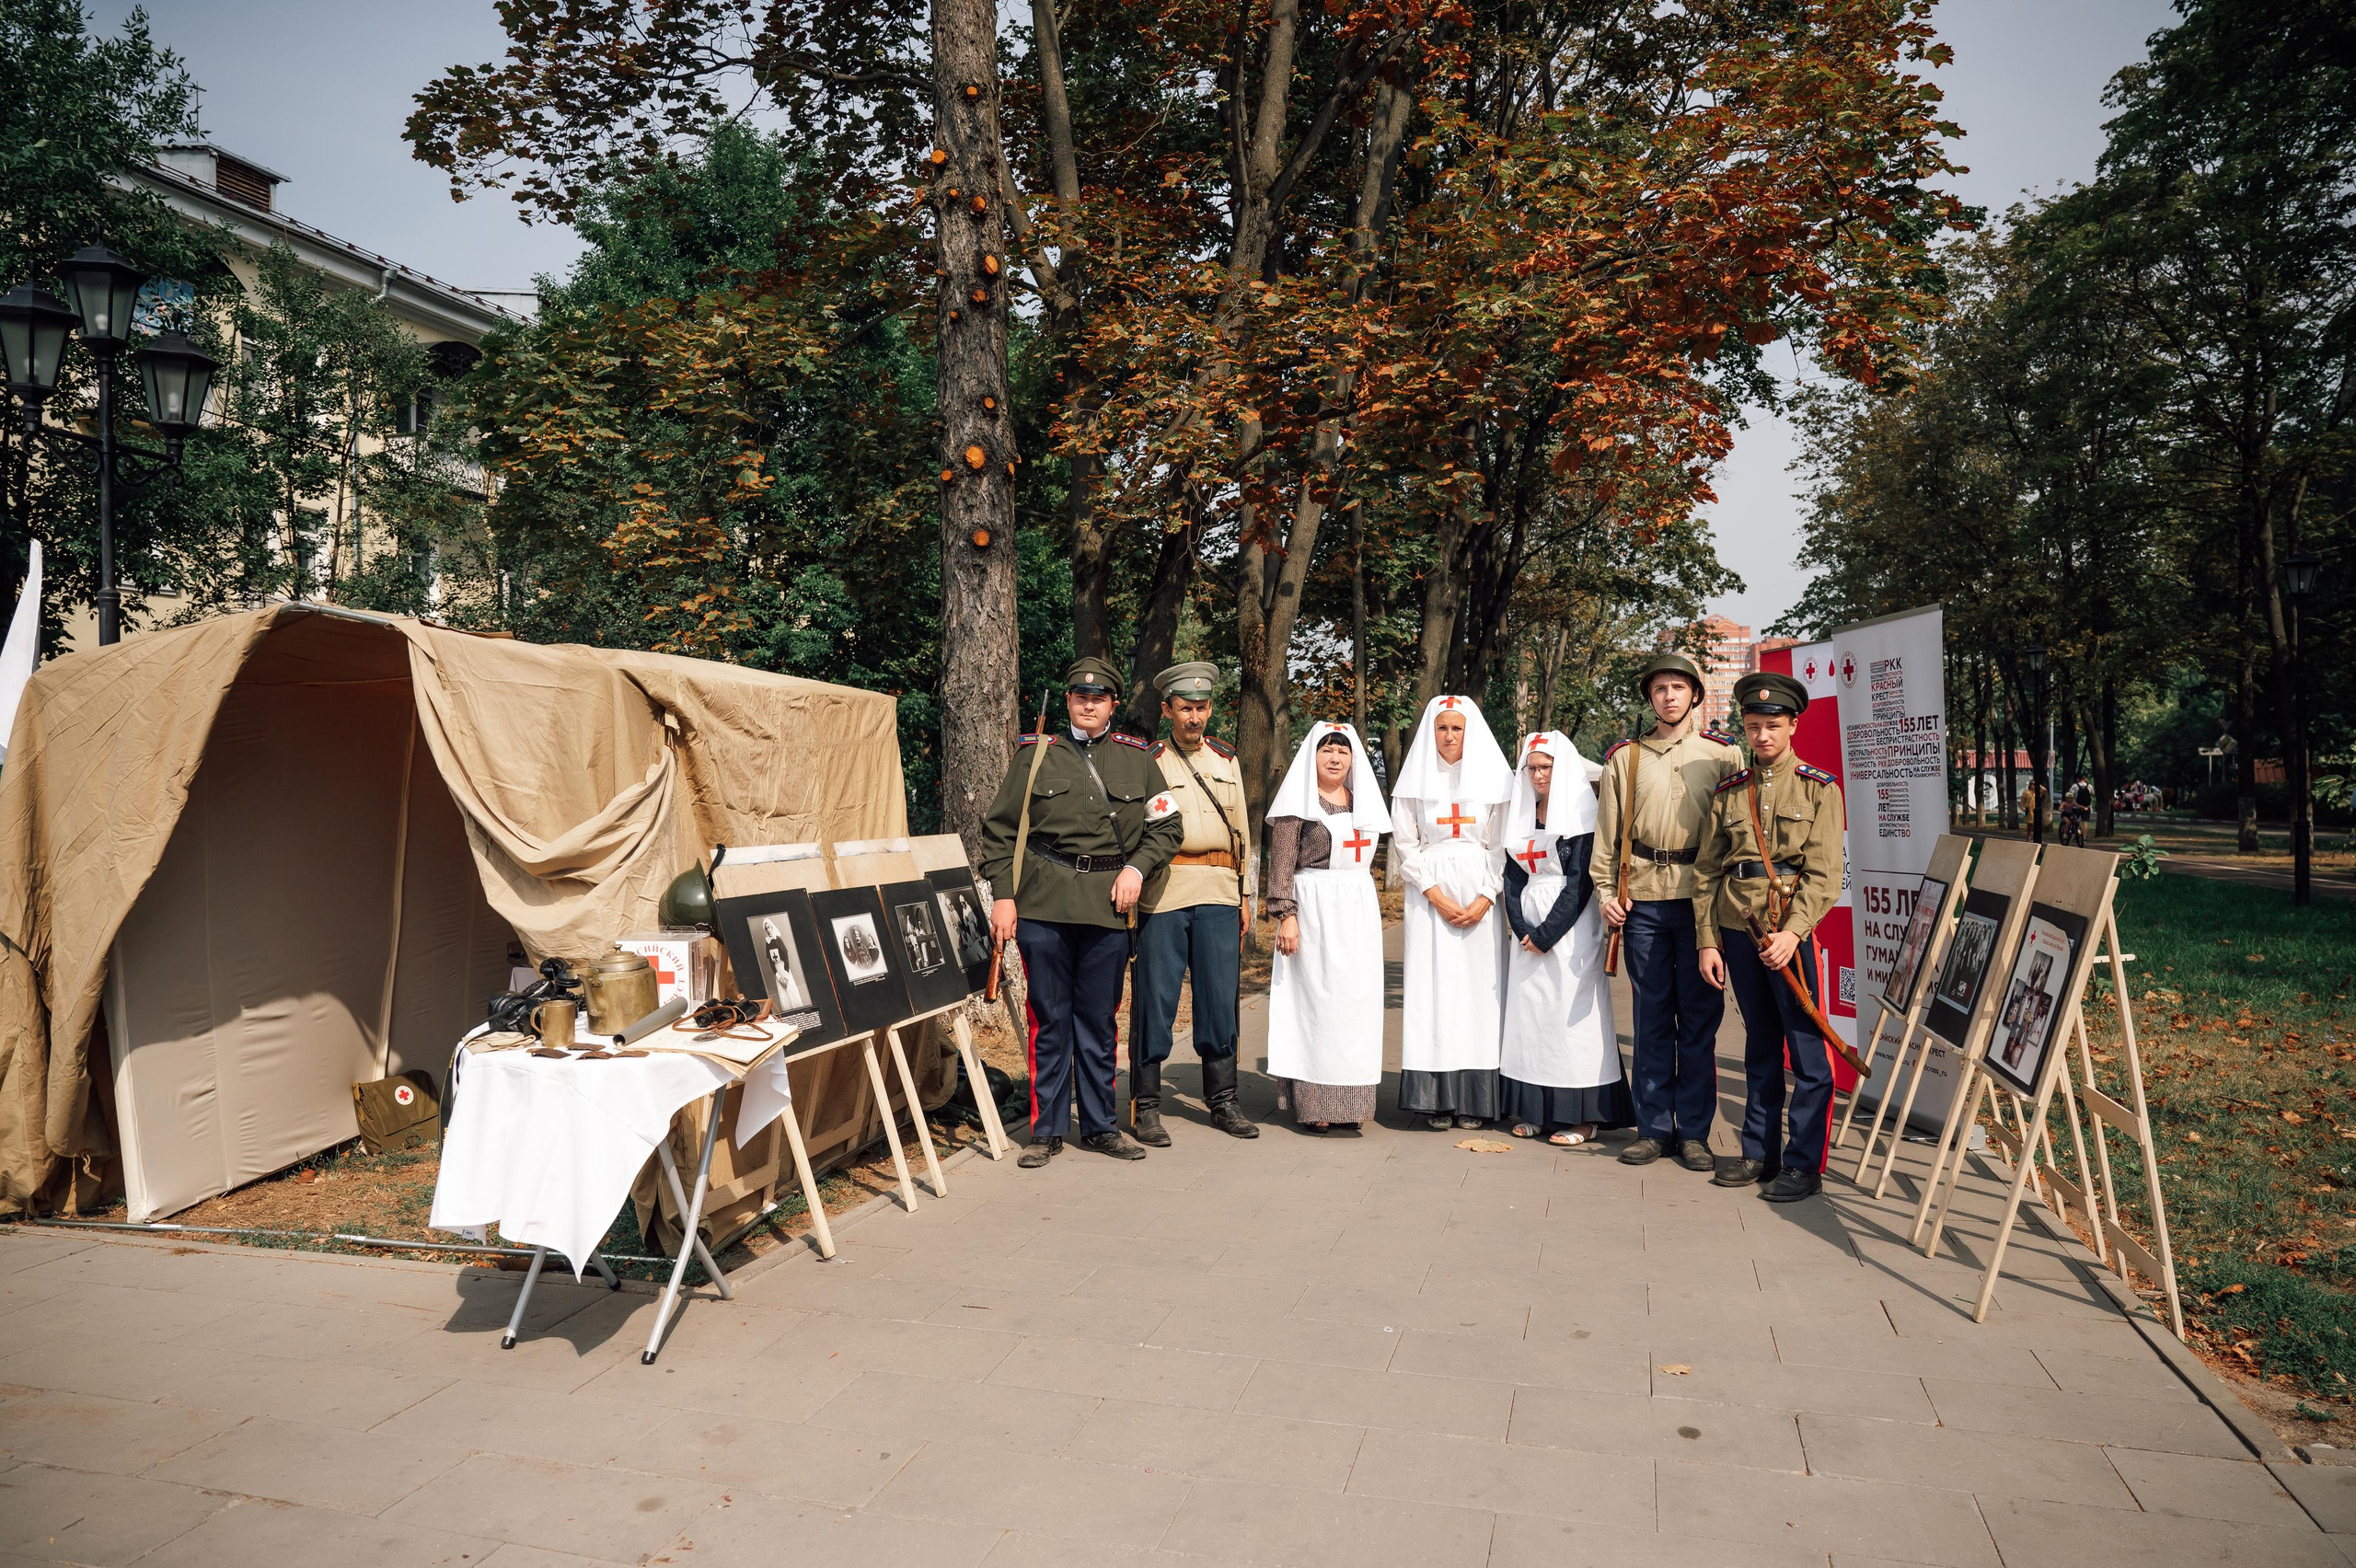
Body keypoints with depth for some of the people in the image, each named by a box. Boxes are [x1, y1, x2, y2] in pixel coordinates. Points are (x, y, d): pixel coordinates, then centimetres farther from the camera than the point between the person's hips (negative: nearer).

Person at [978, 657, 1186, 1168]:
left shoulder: (1137, 759, 11)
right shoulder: (1036, 755, 7)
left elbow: (1167, 826, 13)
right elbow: (999, 829, 6)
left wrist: (1137, 867, -3)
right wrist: (1002, 895, -2)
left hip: (1108, 907, 1)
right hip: (1043, 904, -1)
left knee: (1100, 1022, 8)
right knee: (1049, 1019, 4)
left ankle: (1099, 1126, 20)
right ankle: (1047, 1130, 14)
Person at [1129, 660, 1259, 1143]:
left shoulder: (1226, 759, 15)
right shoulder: (1147, 762, 3)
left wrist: (1244, 895, 16)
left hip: (1218, 895, 4)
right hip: (1163, 893, -3)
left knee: (1221, 999, 5)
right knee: (1155, 1000, -1)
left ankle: (1222, 1100, 17)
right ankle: (1145, 1106, 9)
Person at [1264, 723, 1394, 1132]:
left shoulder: (1362, 800, 16)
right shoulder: (1297, 800, -2)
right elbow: (1281, 864, -8)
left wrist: (1374, 913, 18)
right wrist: (1286, 915, -16)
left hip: (1359, 912, 6)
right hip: (1314, 910, -6)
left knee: (1357, 1002, 4)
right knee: (1314, 999, -5)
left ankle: (1350, 1100, 13)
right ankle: (1311, 1102, 1)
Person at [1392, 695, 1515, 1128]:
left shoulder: (1494, 779, 5)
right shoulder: (1415, 780, 6)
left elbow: (1504, 845, 2)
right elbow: (1404, 842, 2)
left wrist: (1485, 899, -10)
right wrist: (1436, 895, -9)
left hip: (1480, 895, 0)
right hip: (1430, 894, 0)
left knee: (1478, 986, -2)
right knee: (1433, 987, -3)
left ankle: (1474, 1098, 4)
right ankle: (1437, 1097, 0)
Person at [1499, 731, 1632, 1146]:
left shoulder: (1582, 815, -6)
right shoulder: (1521, 815, 13)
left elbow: (1580, 882, -12)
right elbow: (1513, 877, 9)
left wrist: (1547, 933, -14)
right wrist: (1522, 928, -4)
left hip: (1571, 926, -6)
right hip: (1529, 927, 6)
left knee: (1571, 1012, -5)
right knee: (1528, 1010, 5)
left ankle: (1583, 1115, 3)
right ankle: (1534, 1110, 14)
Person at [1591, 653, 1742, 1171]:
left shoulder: (1722, 754, 8)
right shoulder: (1624, 758, 12)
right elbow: (1607, 831, 11)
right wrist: (1607, 891, 2)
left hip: (1701, 897, -1)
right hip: (1643, 900, 1)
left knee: (1699, 1016, 3)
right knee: (1651, 1017, 5)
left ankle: (1694, 1131, 12)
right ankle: (1654, 1128, 13)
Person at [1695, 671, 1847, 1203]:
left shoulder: (1819, 789, -1)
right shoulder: (1729, 791, 9)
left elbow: (1824, 873, -7)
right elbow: (1707, 870, 9)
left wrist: (1793, 931, -18)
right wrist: (1708, 940, 3)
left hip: (1791, 929, -3)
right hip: (1737, 929, 4)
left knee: (1807, 1049, 0)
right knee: (1759, 1045, 13)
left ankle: (1804, 1164, 9)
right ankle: (1759, 1153, 22)